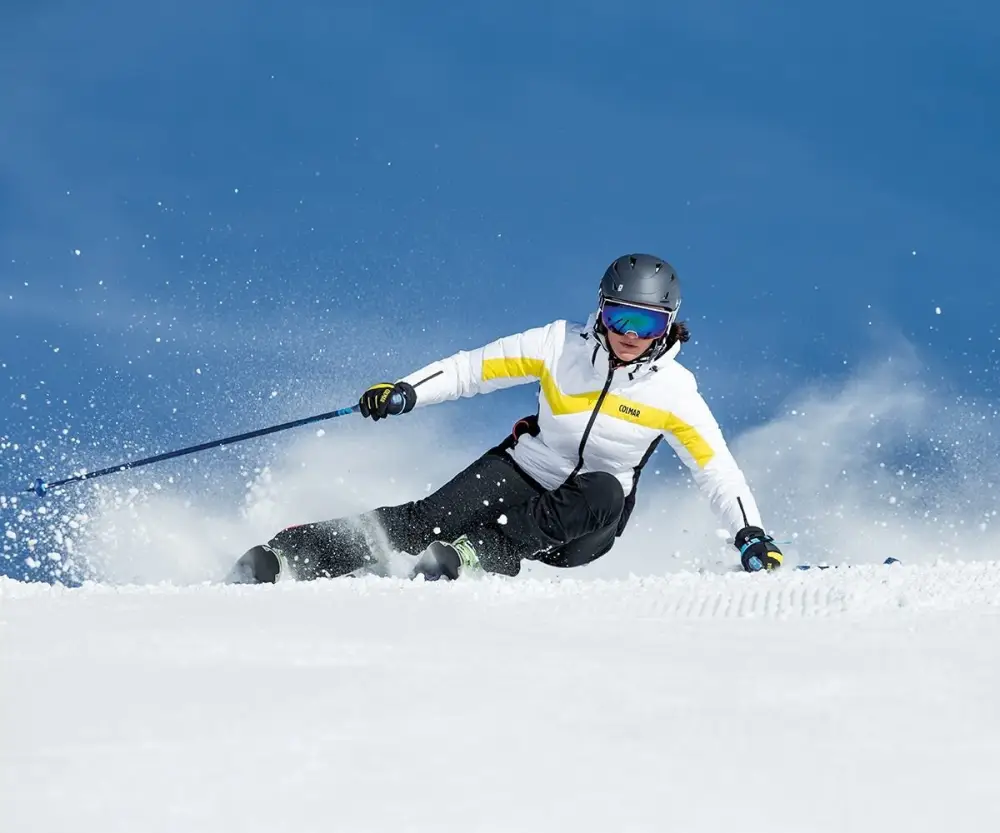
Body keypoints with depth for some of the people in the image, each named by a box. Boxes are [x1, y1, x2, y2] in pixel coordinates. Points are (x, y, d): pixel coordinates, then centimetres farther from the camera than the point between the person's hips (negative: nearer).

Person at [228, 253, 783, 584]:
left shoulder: (674, 392, -9)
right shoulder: (563, 346, -8)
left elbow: (716, 469, -5)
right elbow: (474, 368, -4)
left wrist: (751, 533, -16)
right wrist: (407, 392, -18)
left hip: (585, 524, 0)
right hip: (522, 475, 1)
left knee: (605, 491, -37)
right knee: (430, 520, -23)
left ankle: (476, 555, -40)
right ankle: (285, 553, -22)